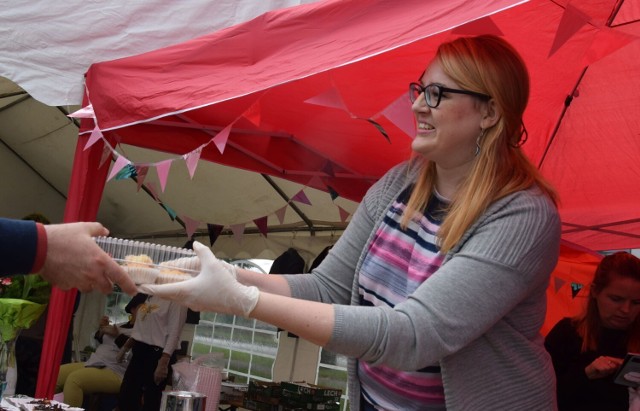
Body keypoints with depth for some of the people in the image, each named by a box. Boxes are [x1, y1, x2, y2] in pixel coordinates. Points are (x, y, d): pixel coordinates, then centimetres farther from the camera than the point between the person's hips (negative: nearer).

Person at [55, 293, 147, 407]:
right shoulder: (119, 326, 20)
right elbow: (97, 342, 25)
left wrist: (117, 335, -10)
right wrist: (101, 329, 5)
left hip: (115, 373, -8)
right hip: (91, 364, 8)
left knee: (74, 379, -30)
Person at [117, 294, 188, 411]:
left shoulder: (176, 300, -12)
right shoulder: (151, 297, 14)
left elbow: (174, 333, -17)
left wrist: (163, 363, -22)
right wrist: (126, 346, 24)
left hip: (157, 353, -8)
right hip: (139, 351, 8)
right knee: (125, 398, 8)